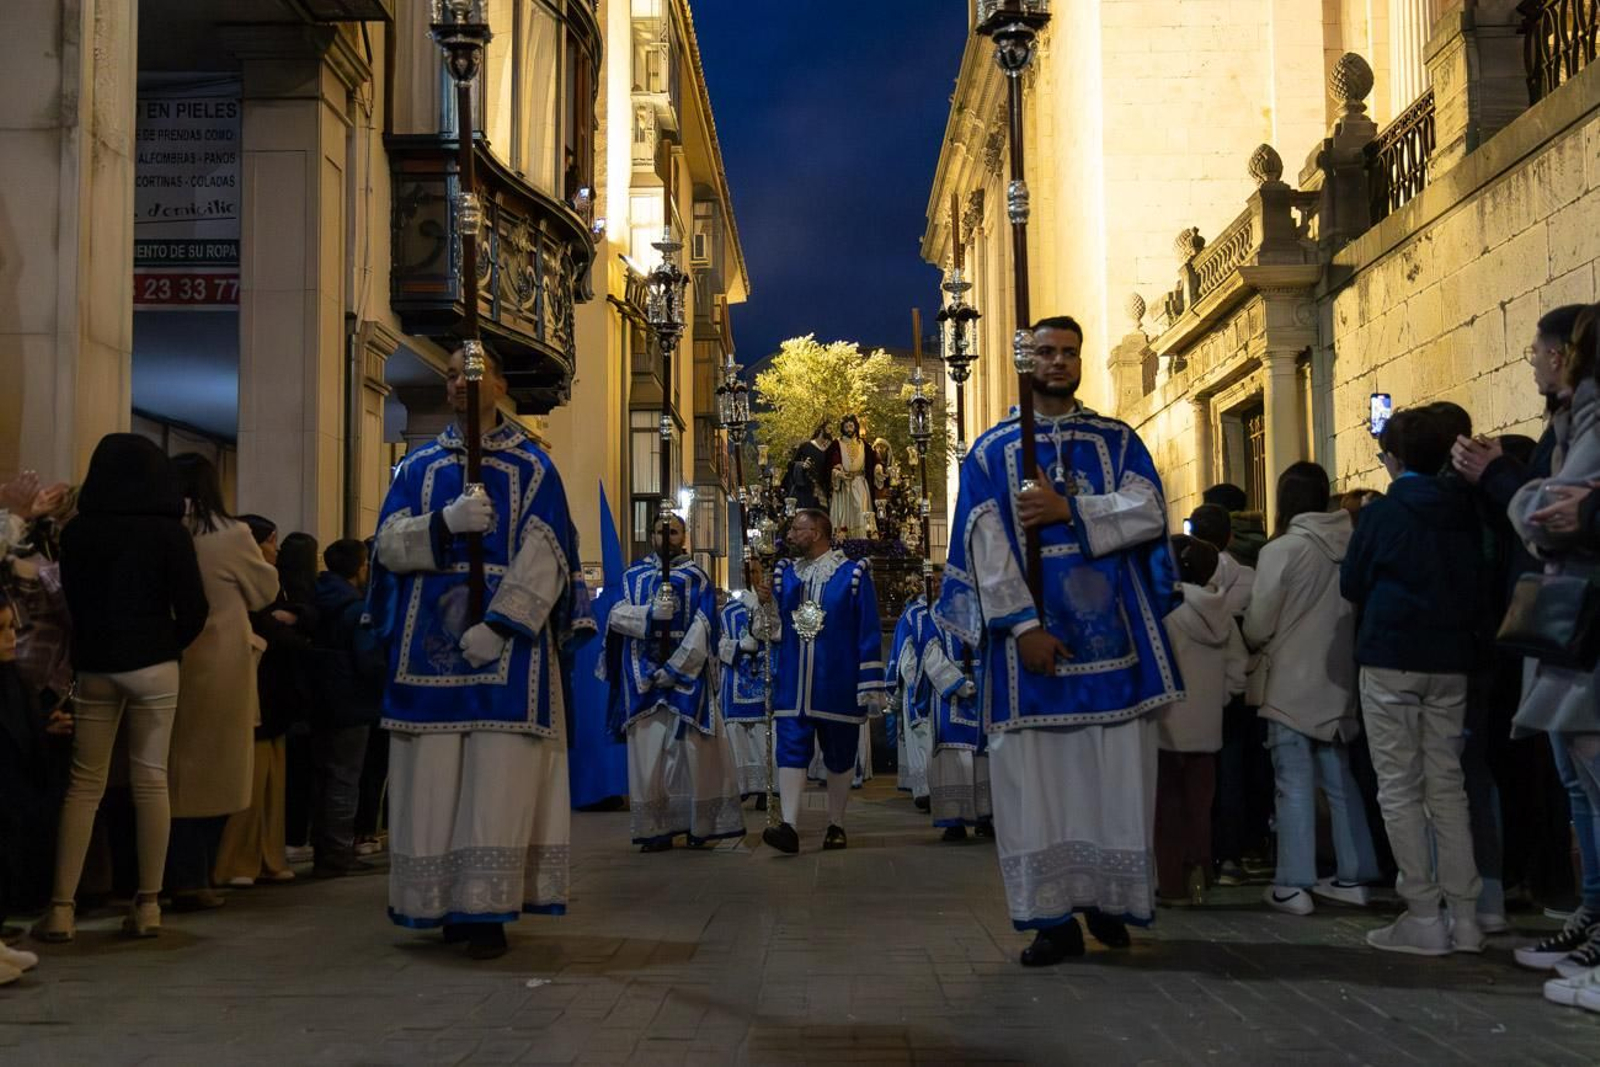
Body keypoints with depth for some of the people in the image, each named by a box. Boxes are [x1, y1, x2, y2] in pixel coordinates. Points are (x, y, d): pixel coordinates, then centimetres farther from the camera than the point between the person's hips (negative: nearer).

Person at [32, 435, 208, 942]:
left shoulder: (77, 531, 2)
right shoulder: (169, 531, -6)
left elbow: (71, 597, 13)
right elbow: (193, 608, -7)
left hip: (94, 666, 2)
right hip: (153, 665, -2)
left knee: (84, 784, 7)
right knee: (151, 781, 3)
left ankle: (61, 907, 2)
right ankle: (148, 905, 5)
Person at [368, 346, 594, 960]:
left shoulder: (532, 467, 5)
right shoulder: (419, 467, 15)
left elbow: (543, 558, -5)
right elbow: (389, 545, 4)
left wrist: (497, 626, -17)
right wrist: (445, 522, -16)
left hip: (506, 642, -3)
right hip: (430, 642, 3)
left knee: (499, 775, -7)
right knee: (432, 775, 1)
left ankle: (489, 909, -5)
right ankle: (444, 903, 10)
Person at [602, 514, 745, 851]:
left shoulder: (698, 579, 6)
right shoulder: (634, 576, 12)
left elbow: (701, 630, -4)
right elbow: (617, 615, -1)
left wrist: (672, 670, -13)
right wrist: (652, 613, -18)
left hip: (687, 672, -1)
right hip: (643, 672, 2)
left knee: (691, 749, -6)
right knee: (648, 751, -4)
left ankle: (698, 824, 0)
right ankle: (656, 828, -2)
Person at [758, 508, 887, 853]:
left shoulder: (854, 574, -3)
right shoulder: (785, 574, 10)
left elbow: (869, 635, -4)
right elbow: (775, 631, 11)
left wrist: (871, 687, -8)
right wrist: (767, 602, -8)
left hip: (838, 686, -3)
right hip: (793, 685, 3)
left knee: (839, 756, 7)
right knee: (790, 751, -9)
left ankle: (836, 825, 19)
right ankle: (790, 827, -14)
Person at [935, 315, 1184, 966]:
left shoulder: (1117, 441, 11)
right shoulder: (991, 452, 7)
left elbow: (1147, 514, -4)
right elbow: (986, 548, -2)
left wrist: (1066, 510, -13)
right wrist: (1023, 626, -12)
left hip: (1112, 632, 1)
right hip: (1034, 637, -1)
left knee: (1117, 772, 1)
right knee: (1035, 774, -3)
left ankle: (1109, 900, 14)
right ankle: (1053, 917, 3)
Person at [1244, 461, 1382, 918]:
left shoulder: (1281, 549, -14)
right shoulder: (1348, 546, 1)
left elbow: (1258, 625, -11)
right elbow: (1357, 610, 7)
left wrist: (1258, 642, 11)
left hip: (1293, 684, -5)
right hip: (1337, 681, 5)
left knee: (1295, 785, -2)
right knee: (1340, 779, 14)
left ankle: (1293, 885, -1)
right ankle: (1353, 876, 18)